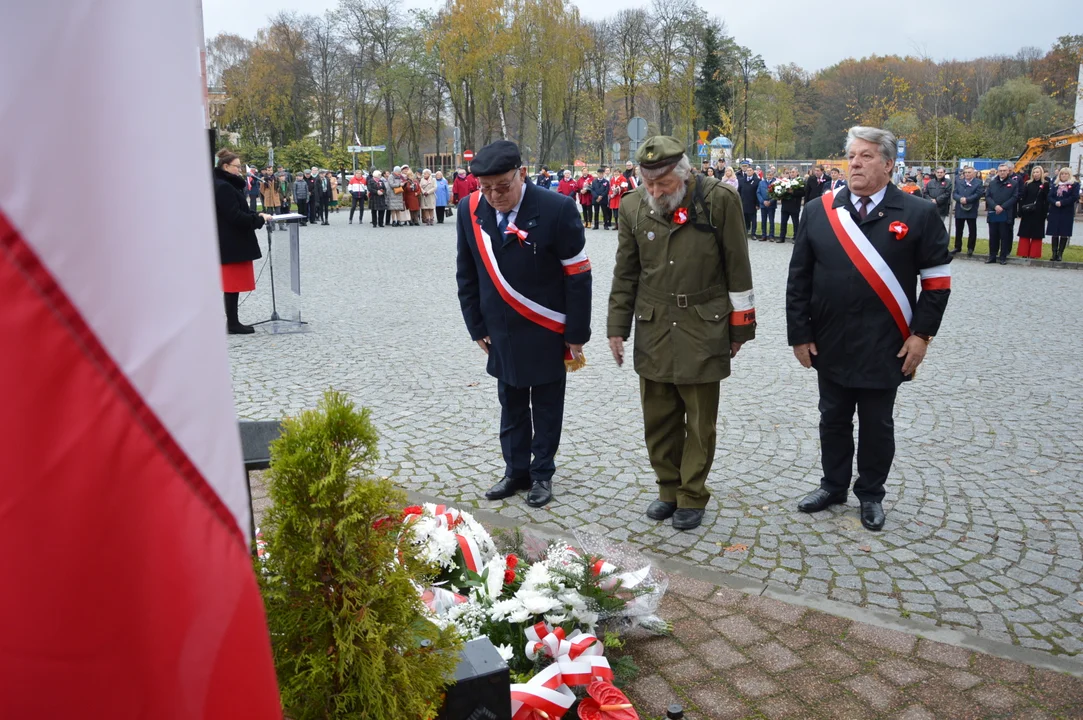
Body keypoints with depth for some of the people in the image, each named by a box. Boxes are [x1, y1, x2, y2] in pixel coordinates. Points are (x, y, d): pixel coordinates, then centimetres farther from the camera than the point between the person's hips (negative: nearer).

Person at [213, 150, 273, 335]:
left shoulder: (226, 185, 15)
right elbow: (235, 216, -23)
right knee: (233, 284, -5)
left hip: (232, 242, 10)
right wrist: (259, 219, -14)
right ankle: (232, 324, 1)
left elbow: (237, 211, 18)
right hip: (232, 244, -10)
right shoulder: (223, 187, -17)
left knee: (233, 284, 12)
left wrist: (257, 215, 4)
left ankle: (233, 322, 16)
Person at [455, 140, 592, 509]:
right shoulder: (469, 209, -5)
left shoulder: (557, 209, -18)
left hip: (547, 333, -3)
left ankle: (542, 474, 27)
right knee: (511, 406, 16)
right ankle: (516, 471, 30)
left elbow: (578, 276, -12)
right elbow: (467, 275, 5)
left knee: (546, 408, 11)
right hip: (502, 333, 4)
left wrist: (576, 335, -10)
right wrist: (477, 326, 5)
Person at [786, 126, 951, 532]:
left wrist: (922, 333, -7)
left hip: (884, 347, -2)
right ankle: (833, 486, 33)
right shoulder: (818, 211, 1)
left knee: (876, 425, 11)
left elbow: (938, 279, -1)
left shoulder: (918, 214, -4)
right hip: (830, 344, 2)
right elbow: (799, 279, 2)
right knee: (833, 419, 15)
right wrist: (799, 333, -1)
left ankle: (871, 494, 29)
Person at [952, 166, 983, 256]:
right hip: (959, 210, 4)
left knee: (972, 231, 2)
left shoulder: (978, 182, -1)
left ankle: (970, 249, 9)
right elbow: (954, 194, 1)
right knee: (958, 230, 11)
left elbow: (978, 194, -13)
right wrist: (960, 199, -19)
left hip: (971, 210, -4)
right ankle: (957, 247, 21)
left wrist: (967, 199, -20)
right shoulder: (959, 182, 11)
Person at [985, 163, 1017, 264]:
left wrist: (1003, 207, -14)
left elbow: (1014, 197, -4)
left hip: (1006, 215, -3)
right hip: (993, 214, 3)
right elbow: (987, 196, 4)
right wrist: (995, 206, -12)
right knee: (993, 236, 7)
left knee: (1005, 236, 1)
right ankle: (992, 256, 14)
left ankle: (1003, 257, 6)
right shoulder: (992, 183, 11)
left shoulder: (1013, 184, 2)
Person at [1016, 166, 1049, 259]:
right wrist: (1020, 212, -3)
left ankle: (1034, 254, 9)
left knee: (1036, 234, 3)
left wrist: (1045, 212, -8)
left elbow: (1047, 199, -2)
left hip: (1038, 213, -2)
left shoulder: (1045, 184, 0)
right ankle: (1024, 253, 10)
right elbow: (1022, 198, 3)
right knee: (1025, 233, 4)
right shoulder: (1028, 184, 5)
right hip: (1027, 213, 2)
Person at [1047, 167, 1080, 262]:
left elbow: (1074, 197, -7)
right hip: (1054, 212, 2)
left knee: (1064, 234, -1)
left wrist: (1061, 203, -15)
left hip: (1067, 213, -2)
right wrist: (1055, 202, -16)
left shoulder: (1074, 185, 4)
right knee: (1054, 233, 0)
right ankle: (1054, 253, 4)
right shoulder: (1054, 185, 13)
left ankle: (1060, 254, 2)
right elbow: (1050, 197, 4)